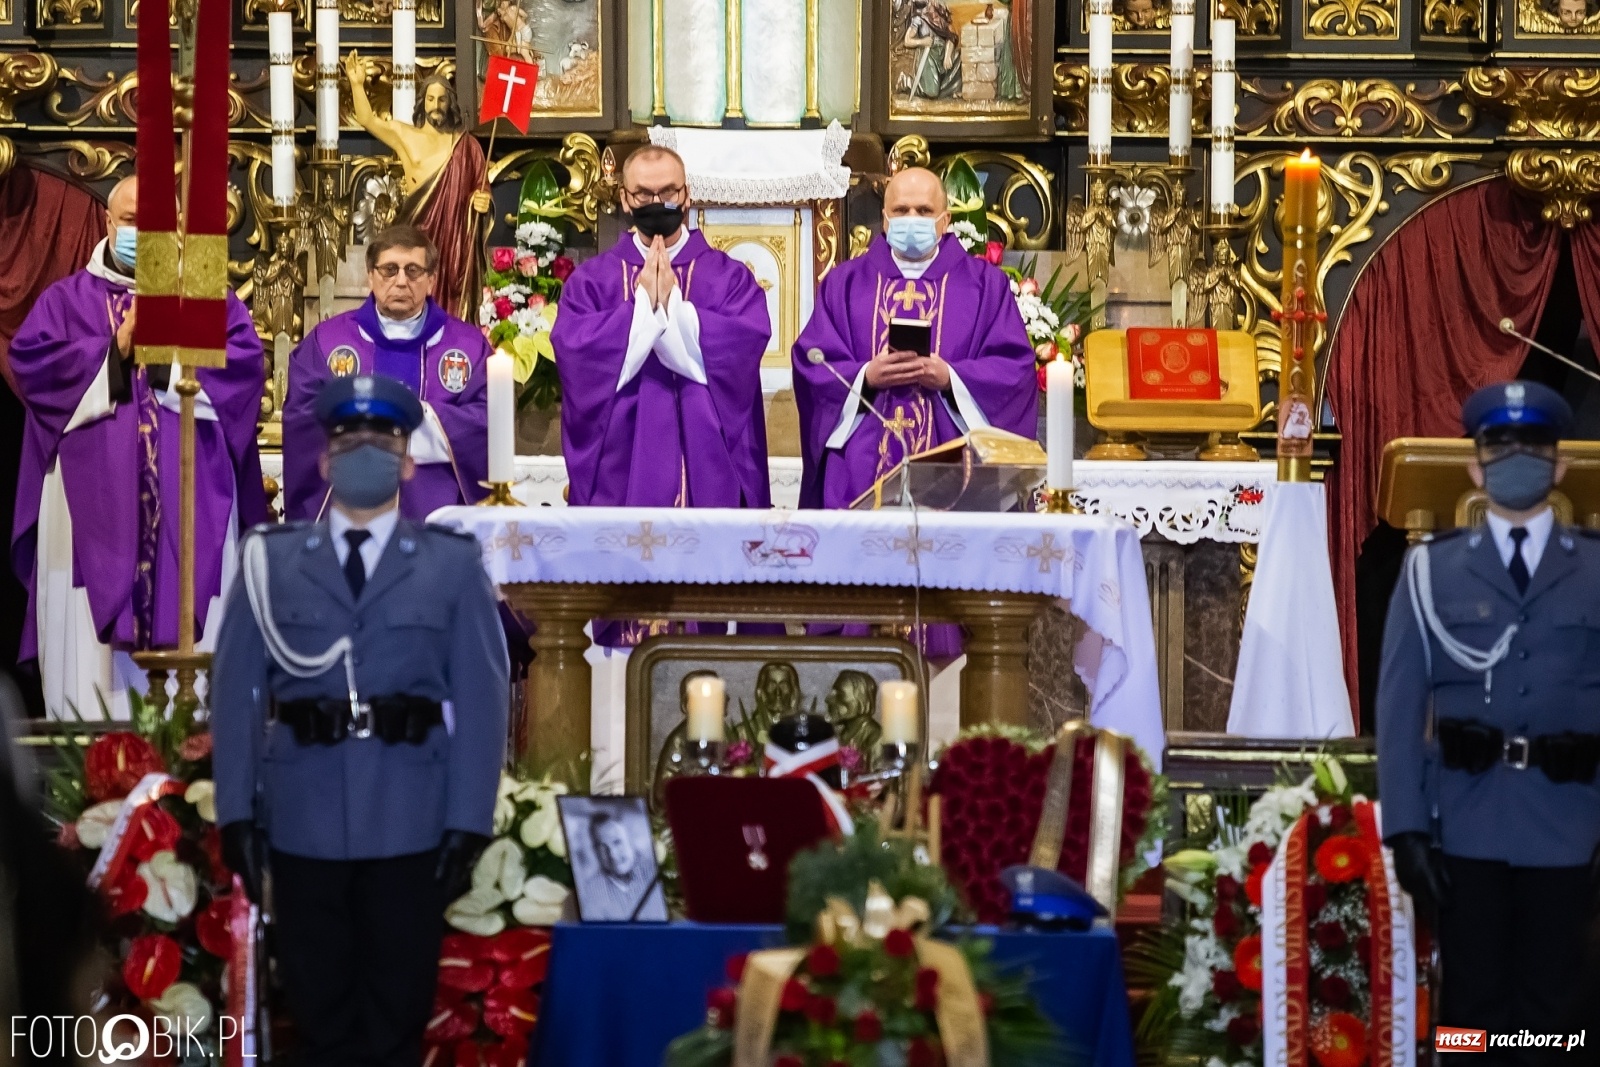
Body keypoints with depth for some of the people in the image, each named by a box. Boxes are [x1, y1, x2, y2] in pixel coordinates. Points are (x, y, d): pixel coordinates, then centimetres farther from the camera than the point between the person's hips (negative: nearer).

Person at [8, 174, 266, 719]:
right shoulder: (67, 299, 14)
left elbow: (245, 360, 0)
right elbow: (29, 359, -2)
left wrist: (172, 352, -8)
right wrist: (114, 351, -6)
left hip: (190, 497, 0)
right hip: (95, 498, 0)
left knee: (189, 622, -5)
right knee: (93, 633, -6)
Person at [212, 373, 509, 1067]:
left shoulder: (454, 565, 4)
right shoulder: (271, 561, 7)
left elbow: (480, 700, -1)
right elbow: (235, 690, 4)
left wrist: (469, 823, -7)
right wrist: (236, 810, -3)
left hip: (410, 825, -1)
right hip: (303, 823, 1)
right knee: (320, 1010, 9)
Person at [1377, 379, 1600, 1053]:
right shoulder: (1432, 570, 4)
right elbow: (1399, 705, 0)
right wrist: (1406, 826, -7)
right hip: (1466, 824, 0)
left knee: (1545, 1009, 9)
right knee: (1473, 1010, 6)